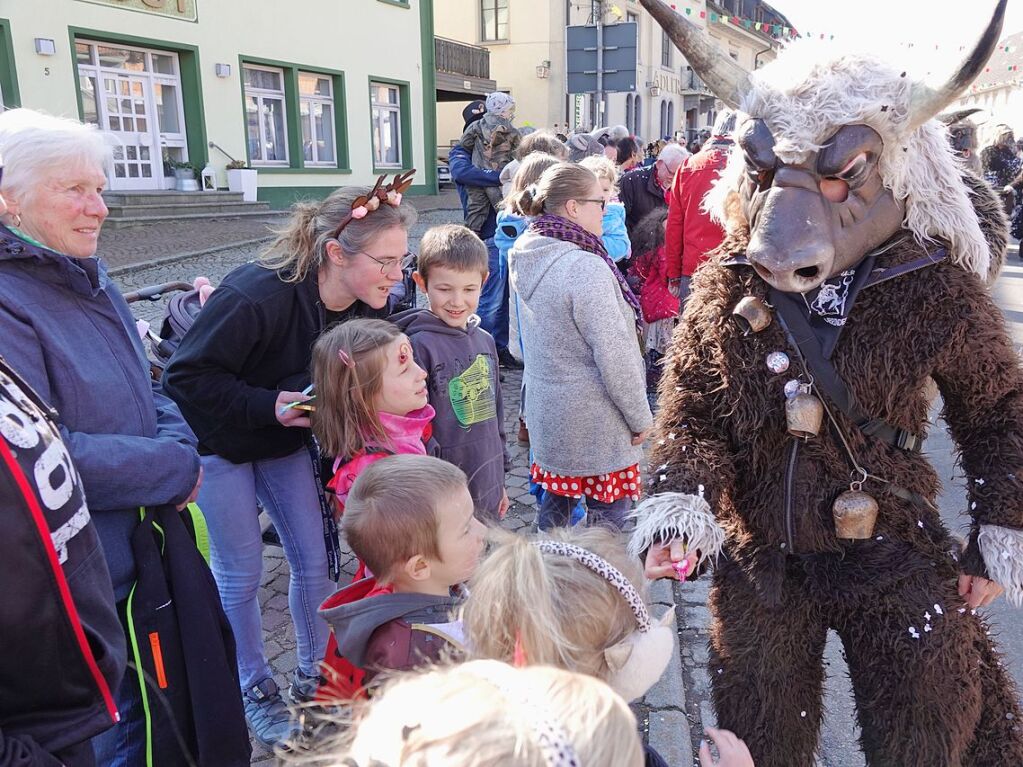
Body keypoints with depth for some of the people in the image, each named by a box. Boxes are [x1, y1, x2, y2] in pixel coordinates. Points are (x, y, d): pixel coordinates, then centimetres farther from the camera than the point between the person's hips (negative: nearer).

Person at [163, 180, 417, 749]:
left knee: (314, 561, 8)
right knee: (240, 574, 5)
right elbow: (186, 376, -27)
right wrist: (269, 405, -32)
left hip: (288, 439, 6)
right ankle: (255, 691, 27)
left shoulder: (368, 304, -14)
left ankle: (313, 674, 31)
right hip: (220, 441, -5)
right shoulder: (257, 295, -34)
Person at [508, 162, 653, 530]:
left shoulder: (530, 260, 2)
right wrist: (641, 418, -9)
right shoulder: (586, 268, -25)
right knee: (607, 512, 6)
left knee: (556, 500, 22)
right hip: (594, 423, -8)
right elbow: (614, 355, -23)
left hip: (546, 410, 9)